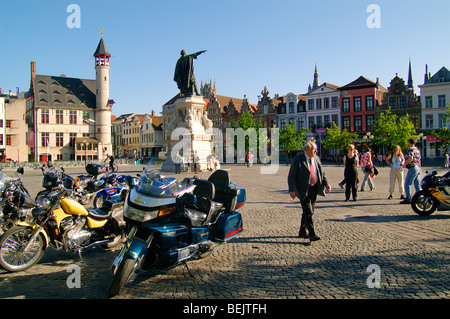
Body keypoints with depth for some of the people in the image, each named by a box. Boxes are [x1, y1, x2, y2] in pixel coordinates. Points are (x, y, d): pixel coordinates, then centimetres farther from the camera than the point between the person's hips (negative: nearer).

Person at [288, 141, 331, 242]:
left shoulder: (316, 159, 7)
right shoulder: (298, 159, -11)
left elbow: (322, 173, 15)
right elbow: (291, 176, -11)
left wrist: (326, 184, -2)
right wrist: (292, 190, -21)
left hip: (314, 189, 6)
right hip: (303, 190, -6)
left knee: (309, 211, 12)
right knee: (308, 212, -11)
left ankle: (302, 232, 26)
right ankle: (312, 234, -5)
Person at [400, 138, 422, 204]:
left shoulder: (411, 149, -11)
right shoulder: (417, 150, 18)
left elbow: (411, 158, -25)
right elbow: (419, 161, 21)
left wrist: (405, 164, -11)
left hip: (412, 168, -9)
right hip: (418, 168, 9)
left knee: (407, 184, -4)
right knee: (417, 185, 10)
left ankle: (408, 199, -5)